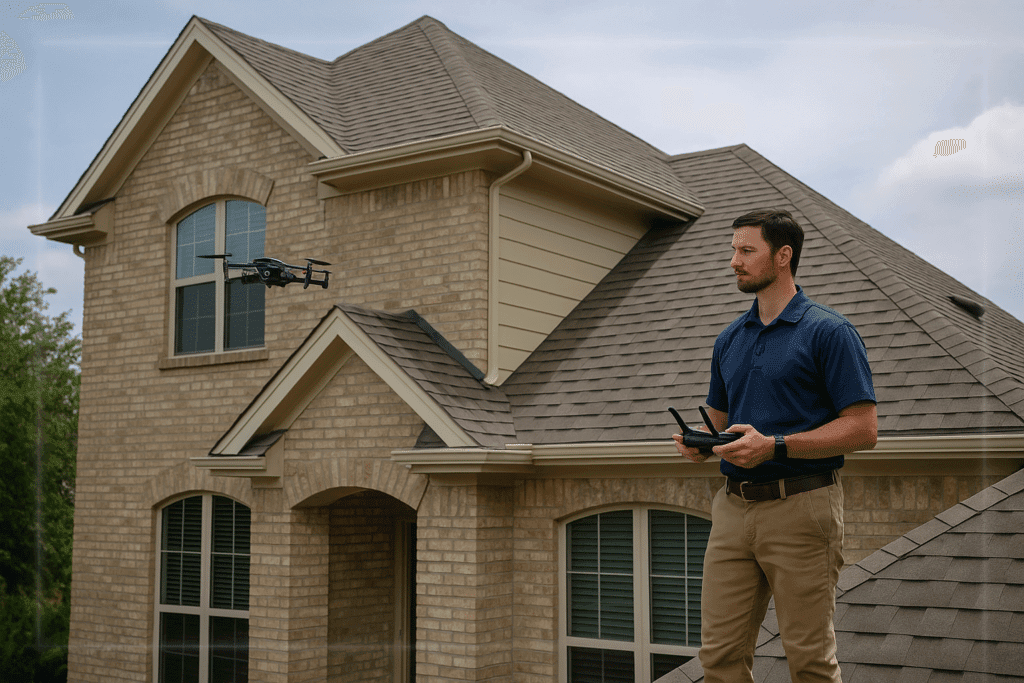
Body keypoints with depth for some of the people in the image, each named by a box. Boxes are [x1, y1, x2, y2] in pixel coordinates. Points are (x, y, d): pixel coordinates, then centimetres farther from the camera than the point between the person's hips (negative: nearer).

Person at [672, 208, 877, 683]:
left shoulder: (829, 332, -5)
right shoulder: (729, 339, 16)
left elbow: (863, 429, -10)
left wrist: (775, 446, -19)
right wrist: (699, 443, 1)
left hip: (800, 506, -6)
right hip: (732, 508, 6)